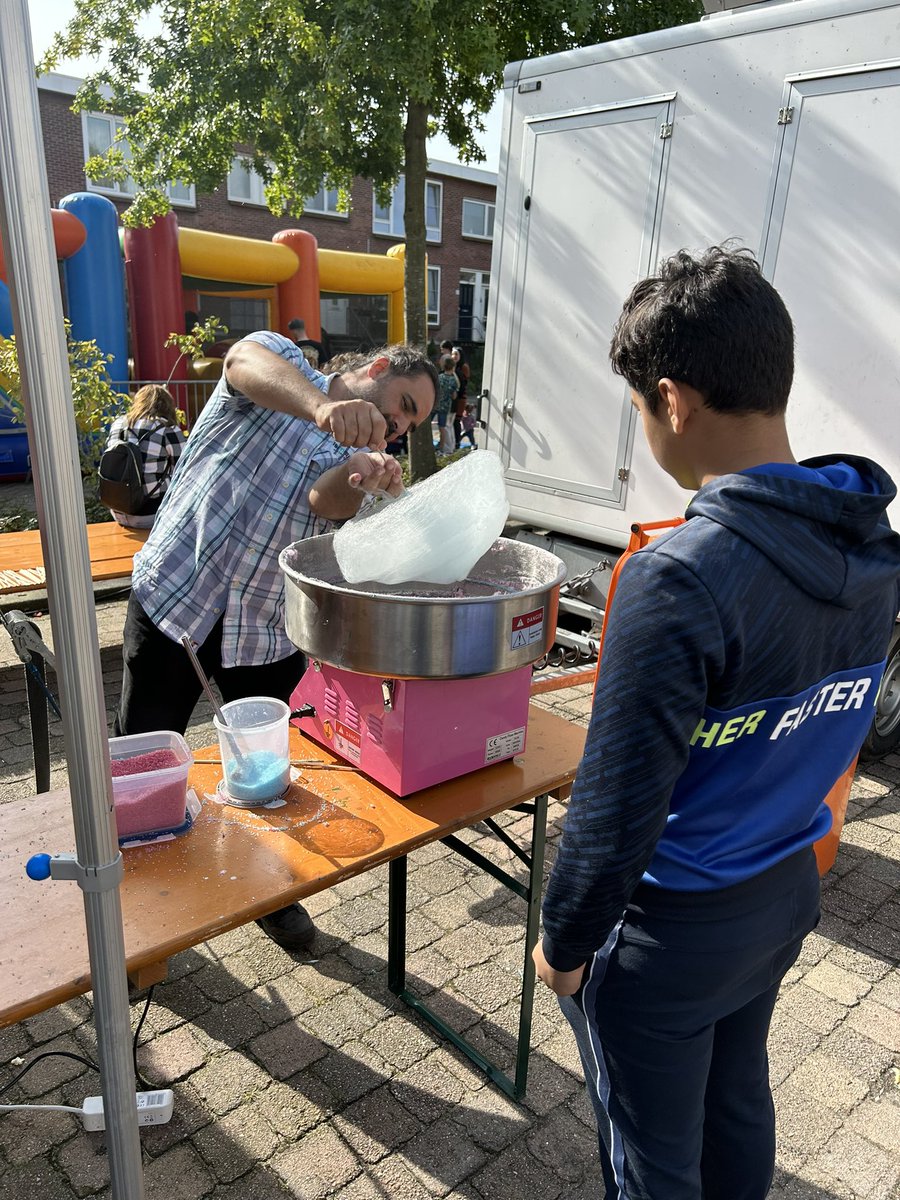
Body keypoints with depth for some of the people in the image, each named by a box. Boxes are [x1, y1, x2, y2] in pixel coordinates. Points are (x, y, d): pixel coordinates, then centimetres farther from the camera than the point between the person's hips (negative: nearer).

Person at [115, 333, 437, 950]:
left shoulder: (361, 453, 8)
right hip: (173, 595, -3)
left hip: (266, 628, 4)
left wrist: (361, 479, -38)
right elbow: (249, 363, -28)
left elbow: (326, 501, -15)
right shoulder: (280, 359, -1)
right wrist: (323, 405, -47)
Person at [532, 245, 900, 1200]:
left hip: (670, 932, -7)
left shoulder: (677, 581, -32)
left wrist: (563, 941, -9)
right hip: (784, 894, 7)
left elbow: (617, 810, -26)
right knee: (736, 1103, 30)